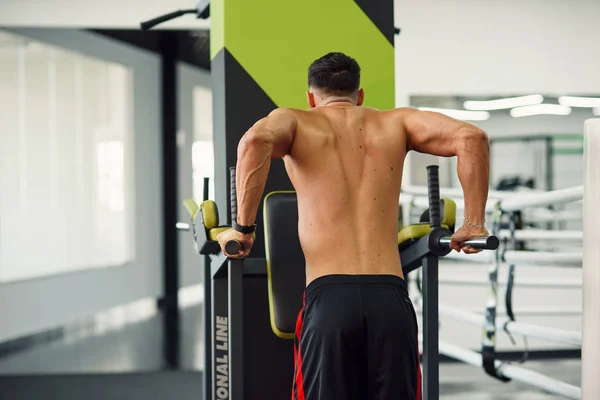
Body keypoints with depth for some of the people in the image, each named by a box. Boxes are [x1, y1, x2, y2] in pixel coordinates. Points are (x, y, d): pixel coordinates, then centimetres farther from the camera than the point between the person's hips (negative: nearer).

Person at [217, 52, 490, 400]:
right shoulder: (395, 123, 17)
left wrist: (243, 228, -7)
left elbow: (256, 140, -13)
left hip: (328, 298, -2)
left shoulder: (297, 122, 12)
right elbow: (471, 137, 3)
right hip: (391, 299, 2)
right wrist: (473, 224, 7)